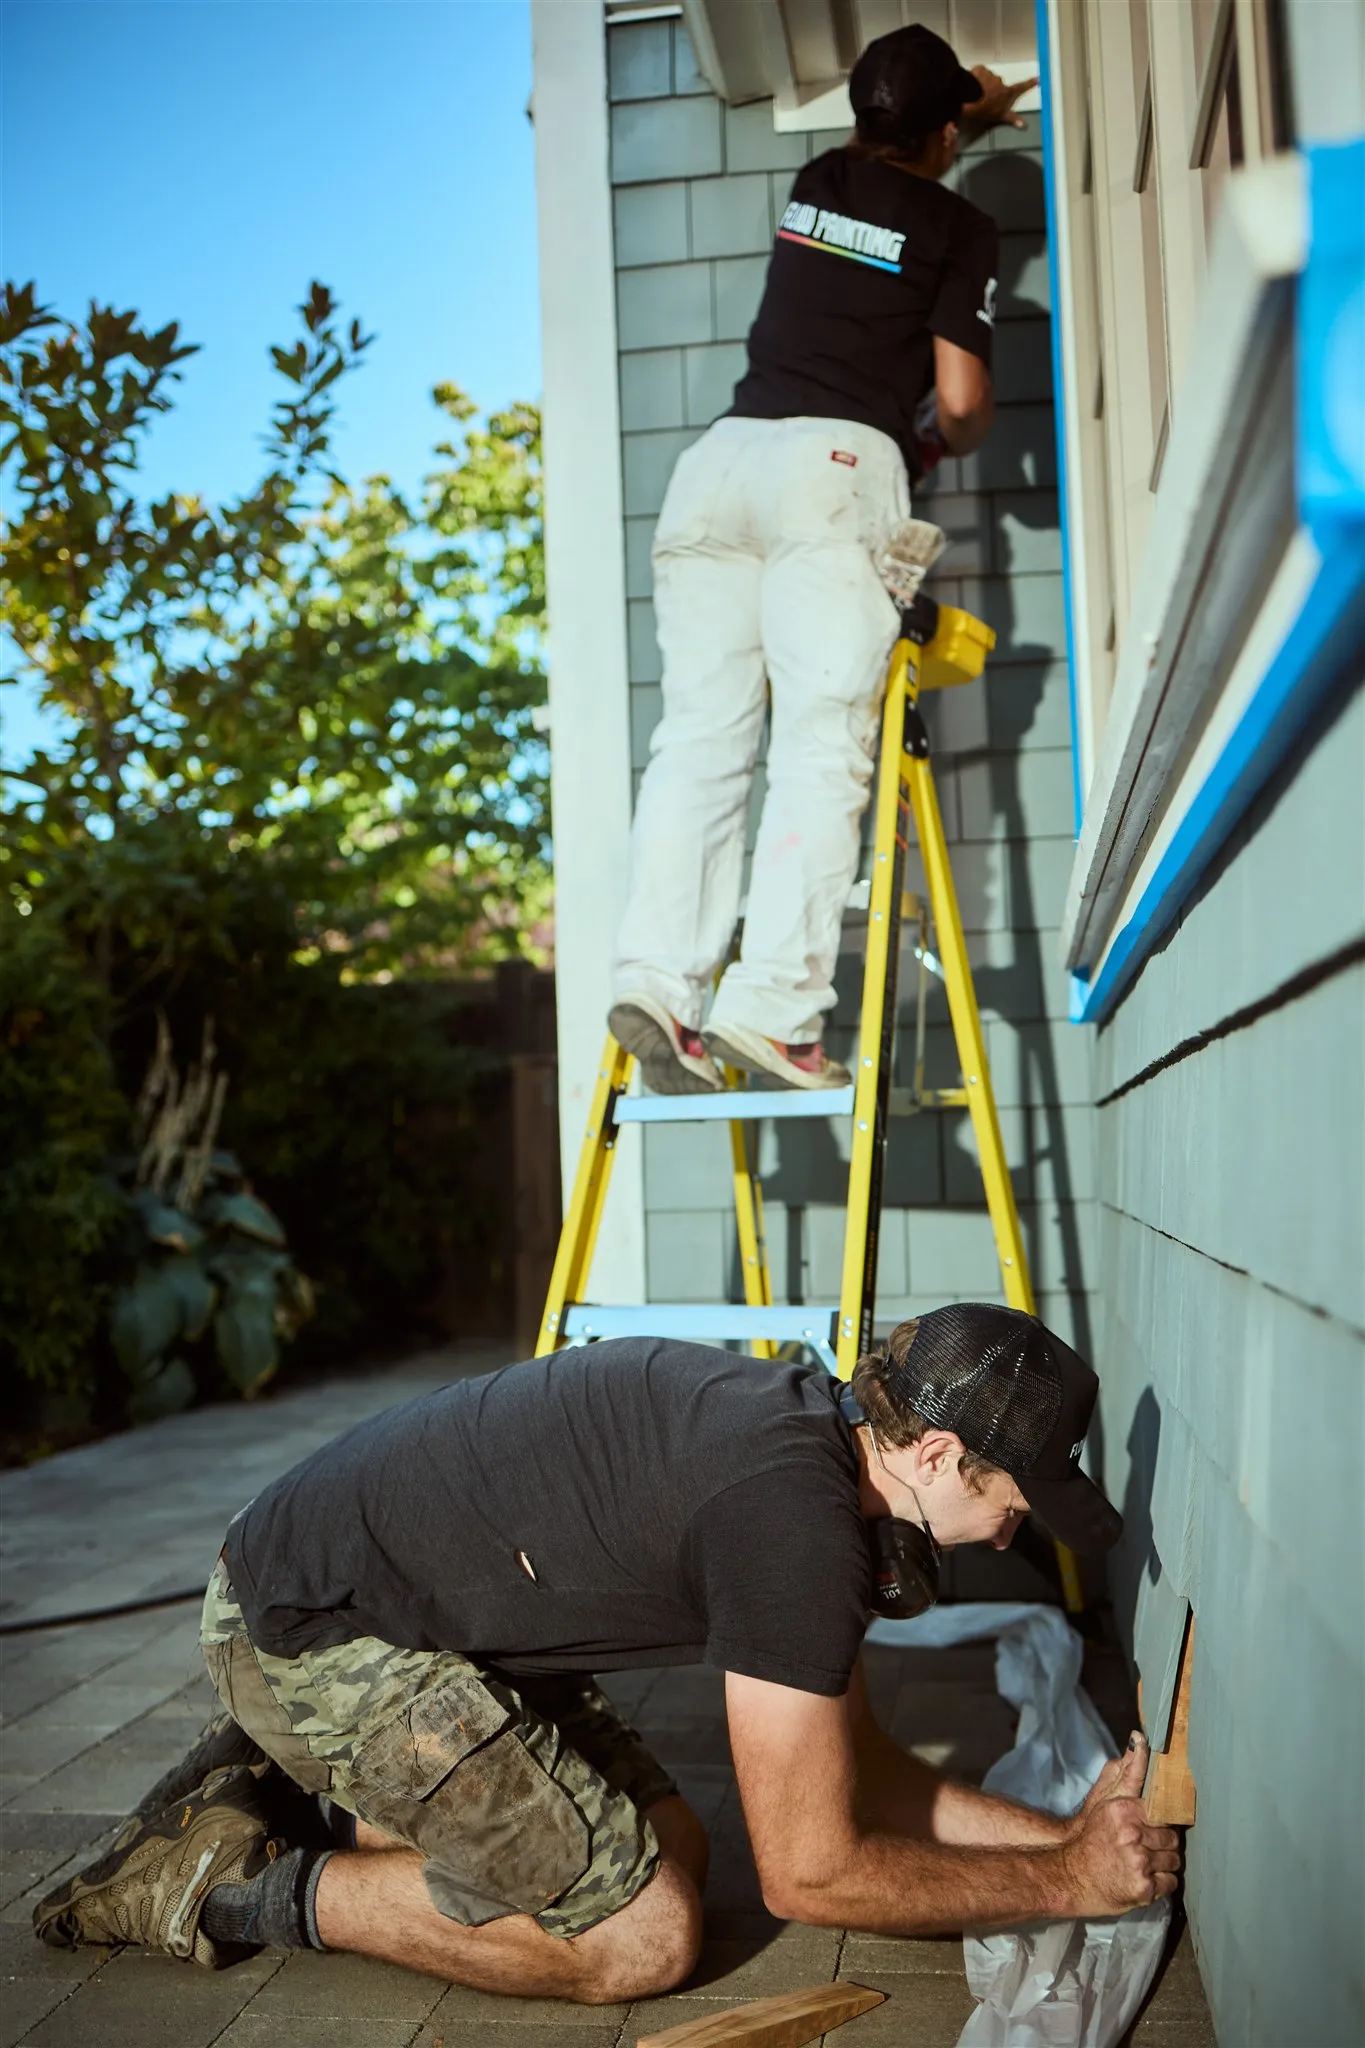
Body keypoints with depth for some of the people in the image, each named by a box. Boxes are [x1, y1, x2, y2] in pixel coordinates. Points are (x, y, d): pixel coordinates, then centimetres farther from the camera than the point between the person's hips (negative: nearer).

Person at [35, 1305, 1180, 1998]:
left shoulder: (808, 1439, 6)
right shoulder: (795, 1519, -25)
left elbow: (858, 1767, 15)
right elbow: (810, 1872, -17)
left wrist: (1063, 1834, 11)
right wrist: (1064, 1883, -6)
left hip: (423, 1605, 10)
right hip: (304, 1623, -10)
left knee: (672, 1847, 13)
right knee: (644, 1935, -7)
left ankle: (286, 1794, 17)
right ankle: (238, 1887, 2)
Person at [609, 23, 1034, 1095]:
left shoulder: (816, 184, 26)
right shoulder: (961, 229, 10)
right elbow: (961, 401, 1)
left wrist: (979, 111, 65)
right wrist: (949, 441, 24)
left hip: (720, 456, 6)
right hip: (838, 462, -5)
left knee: (702, 736, -2)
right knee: (823, 746, -12)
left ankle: (659, 975, -16)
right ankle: (772, 1003, -24)